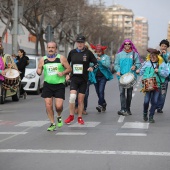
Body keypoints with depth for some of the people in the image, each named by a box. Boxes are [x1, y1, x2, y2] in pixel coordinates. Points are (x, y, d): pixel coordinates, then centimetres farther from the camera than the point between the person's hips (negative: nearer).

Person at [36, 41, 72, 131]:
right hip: (47, 84, 2)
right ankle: (52, 124, 11)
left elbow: (69, 69, 4)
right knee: (48, 105, -5)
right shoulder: (43, 59, 5)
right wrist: (38, 71, -14)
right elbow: (39, 70, 9)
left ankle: (59, 117, 22)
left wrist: (63, 73, -14)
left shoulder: (61, 58, 1)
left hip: (59, 85, -2)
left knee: (59, 106, -11)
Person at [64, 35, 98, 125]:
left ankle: (80, 117, 18)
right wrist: (67, 74, 8)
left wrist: (92, 68, -17)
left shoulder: (88, 53, -1)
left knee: (81, 100, 4)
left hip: (83, 79, 0)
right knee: (72, 96, -16)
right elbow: (67, 63, 17)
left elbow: (96, 63, 4)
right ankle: (71, 116, 0)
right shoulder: (72, 52, 4)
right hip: (74, 78, 0)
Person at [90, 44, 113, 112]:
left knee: (101, 91, -16)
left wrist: (100, 60, -19)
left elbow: (108, 65, -11)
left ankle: (100, 105, -16)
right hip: (95, 76, 4)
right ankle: (103, 103, 28)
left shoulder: (106, 57, 2)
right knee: (98, 91, 9)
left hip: (103, 76, -4)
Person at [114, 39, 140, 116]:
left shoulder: (135, 54, 7)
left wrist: (135, 66, -15)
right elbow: (116, 64, 10)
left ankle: (128, 109, 15)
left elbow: (138, 64, 6)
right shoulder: (119, 54, 10)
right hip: (121, 76, 0)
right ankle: (123, 109, -17)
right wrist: (118, 71, -8)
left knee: (129, 93, 5)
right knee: (122, 92, -12)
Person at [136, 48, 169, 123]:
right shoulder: (147, 63, 4)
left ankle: (151, 117, 13)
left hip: (157, 85, 0)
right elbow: (142, 71, 11)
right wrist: (138, 71, -7)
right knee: (146, 101, -5)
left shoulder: (162, 64, 2)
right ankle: (145, 114, 23)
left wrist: (159, 71, -16)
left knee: (154, 101, 0)